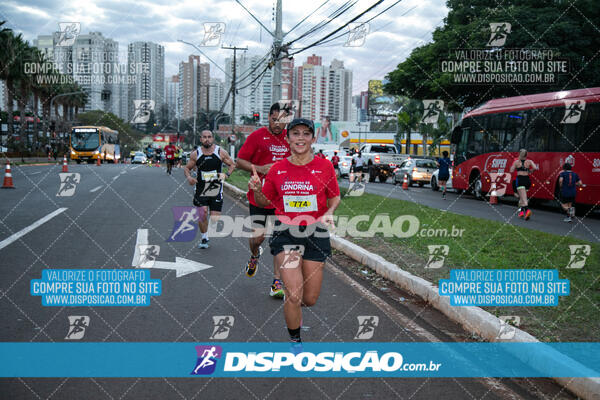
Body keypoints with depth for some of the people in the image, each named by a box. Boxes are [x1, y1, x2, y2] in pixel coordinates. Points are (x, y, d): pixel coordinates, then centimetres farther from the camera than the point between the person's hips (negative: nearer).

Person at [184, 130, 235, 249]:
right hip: (201, 189, 0)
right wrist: (189, 177, -11)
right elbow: (187, 168, 10)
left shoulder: (221, 152, -3)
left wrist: (227, 175, -9)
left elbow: (232, 164, 8)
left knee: (215, 219, 1)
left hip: (216, 189, 0)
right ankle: (204, 238, 14)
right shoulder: (196, 154, -1)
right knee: (202, 214, -10)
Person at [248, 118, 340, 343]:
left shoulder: (324, 166, 0)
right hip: (285, 232, -1)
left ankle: (290, 302, 43)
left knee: (310, 299, 6)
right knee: (294, 294, -13)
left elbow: (335, 197, 10)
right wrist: (257, 190, -9)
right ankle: (295, 339, 10)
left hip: (316, 233, 1)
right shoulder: (277, 169, 2)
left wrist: (329, 212, -11)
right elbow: (265, 202, 12)